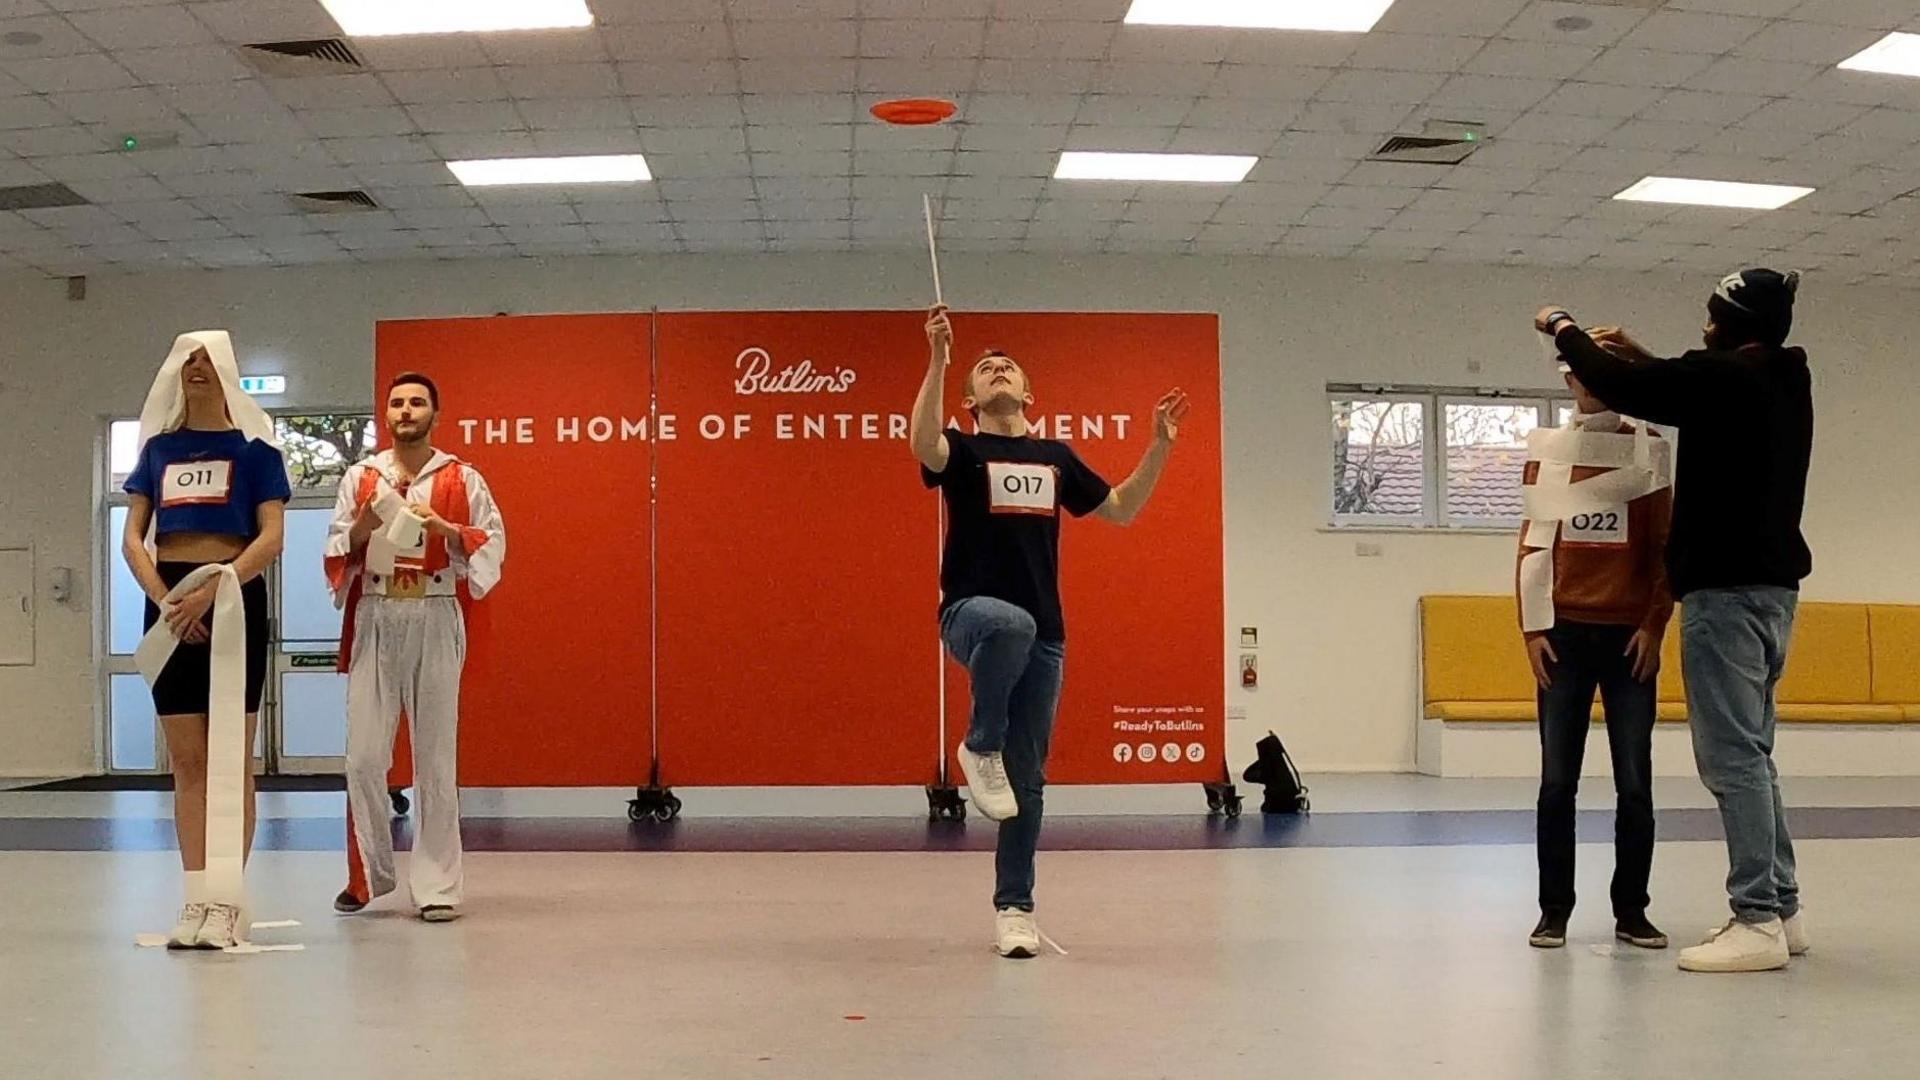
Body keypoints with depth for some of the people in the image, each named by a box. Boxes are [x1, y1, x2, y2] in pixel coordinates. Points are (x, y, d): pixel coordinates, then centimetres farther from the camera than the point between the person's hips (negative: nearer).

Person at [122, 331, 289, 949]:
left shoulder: (252, 446, 3)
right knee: (186, 760, 4)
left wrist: (213, 588, -18)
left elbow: (271, 537, -6)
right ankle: (197, 900, 7)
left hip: (233, 598, -4)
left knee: (230, 759, -2)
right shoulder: (158, 447, 13)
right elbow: (133, 537, 9)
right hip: (169, 602, 4)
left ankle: (228, 901, -1)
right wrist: (163, 599, -7)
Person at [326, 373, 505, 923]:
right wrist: (361, 529, -7)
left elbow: (494, 545, 3)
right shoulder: (360, 478, 12)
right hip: (374, 619, 2)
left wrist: (449, 530, -12)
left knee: (436, 758, 0)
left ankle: (437, 885, 5)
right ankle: (368, 875, 14)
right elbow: (336, 553, 12)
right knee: (364, 757, -1)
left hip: (435, 620, -1)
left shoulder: (462, 479, 7)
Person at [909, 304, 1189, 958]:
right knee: (1011, 624, -42)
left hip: (1044, 634, 4)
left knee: (1028, 779, 4)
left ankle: (1014, 907, 15)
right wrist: (939, 361, -28)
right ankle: (980, 747, -18)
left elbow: (1122, 509, 22)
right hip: (973, 612, -4)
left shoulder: (1055, 457, 17)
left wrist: (1160, 447, 12)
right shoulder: (963, 451, 4)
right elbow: (922, 443, -20)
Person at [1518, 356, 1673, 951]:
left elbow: (1664, 546, 4)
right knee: (1557, 781, 0)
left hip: (1629, 634, 0)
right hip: (1565, 633, 1)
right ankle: (1554, 909, 7)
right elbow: (1532, 545, 6)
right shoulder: (1547, 452, 9)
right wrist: (1534, 628, -1)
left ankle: (1631, 910, 9)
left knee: (1635, 783, 1)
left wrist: (1655, 624, -4)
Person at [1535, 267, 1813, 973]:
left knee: (1732, 756, -8)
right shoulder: (1786, 383, 12)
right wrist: (1643, 357, 23)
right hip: (1774, 585, 10)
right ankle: (1780, 908, 18)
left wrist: (1564, 329, 7)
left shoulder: (1723, 378, -15)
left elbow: (1619, 385, -9)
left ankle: (1758, 921, -7)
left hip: (1726, 590, -9)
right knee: (1750, 753, 15)